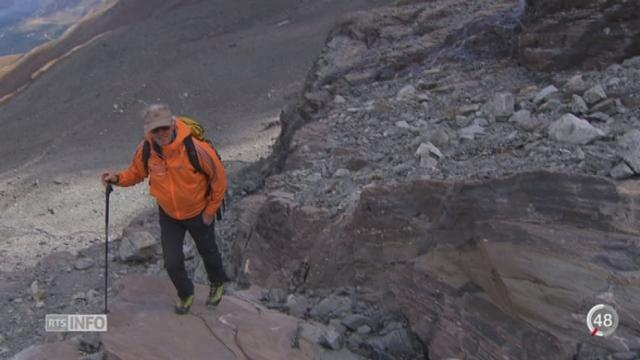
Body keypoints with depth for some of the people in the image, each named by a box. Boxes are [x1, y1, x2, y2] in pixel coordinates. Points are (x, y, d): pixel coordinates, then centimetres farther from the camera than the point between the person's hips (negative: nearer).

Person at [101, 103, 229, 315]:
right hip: (168, 215, 3)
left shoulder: (195, 147, -32)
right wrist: (118, 178, -21)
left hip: (198, 213, -3)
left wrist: (210, 211, -10)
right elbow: (136, 172, 2)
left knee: (208, 252, 21)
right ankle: (185, 294, 38)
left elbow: (219, 178, -19)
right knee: (172, 262, 5)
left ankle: (218, 283, 53)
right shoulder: (145, 150, -19)